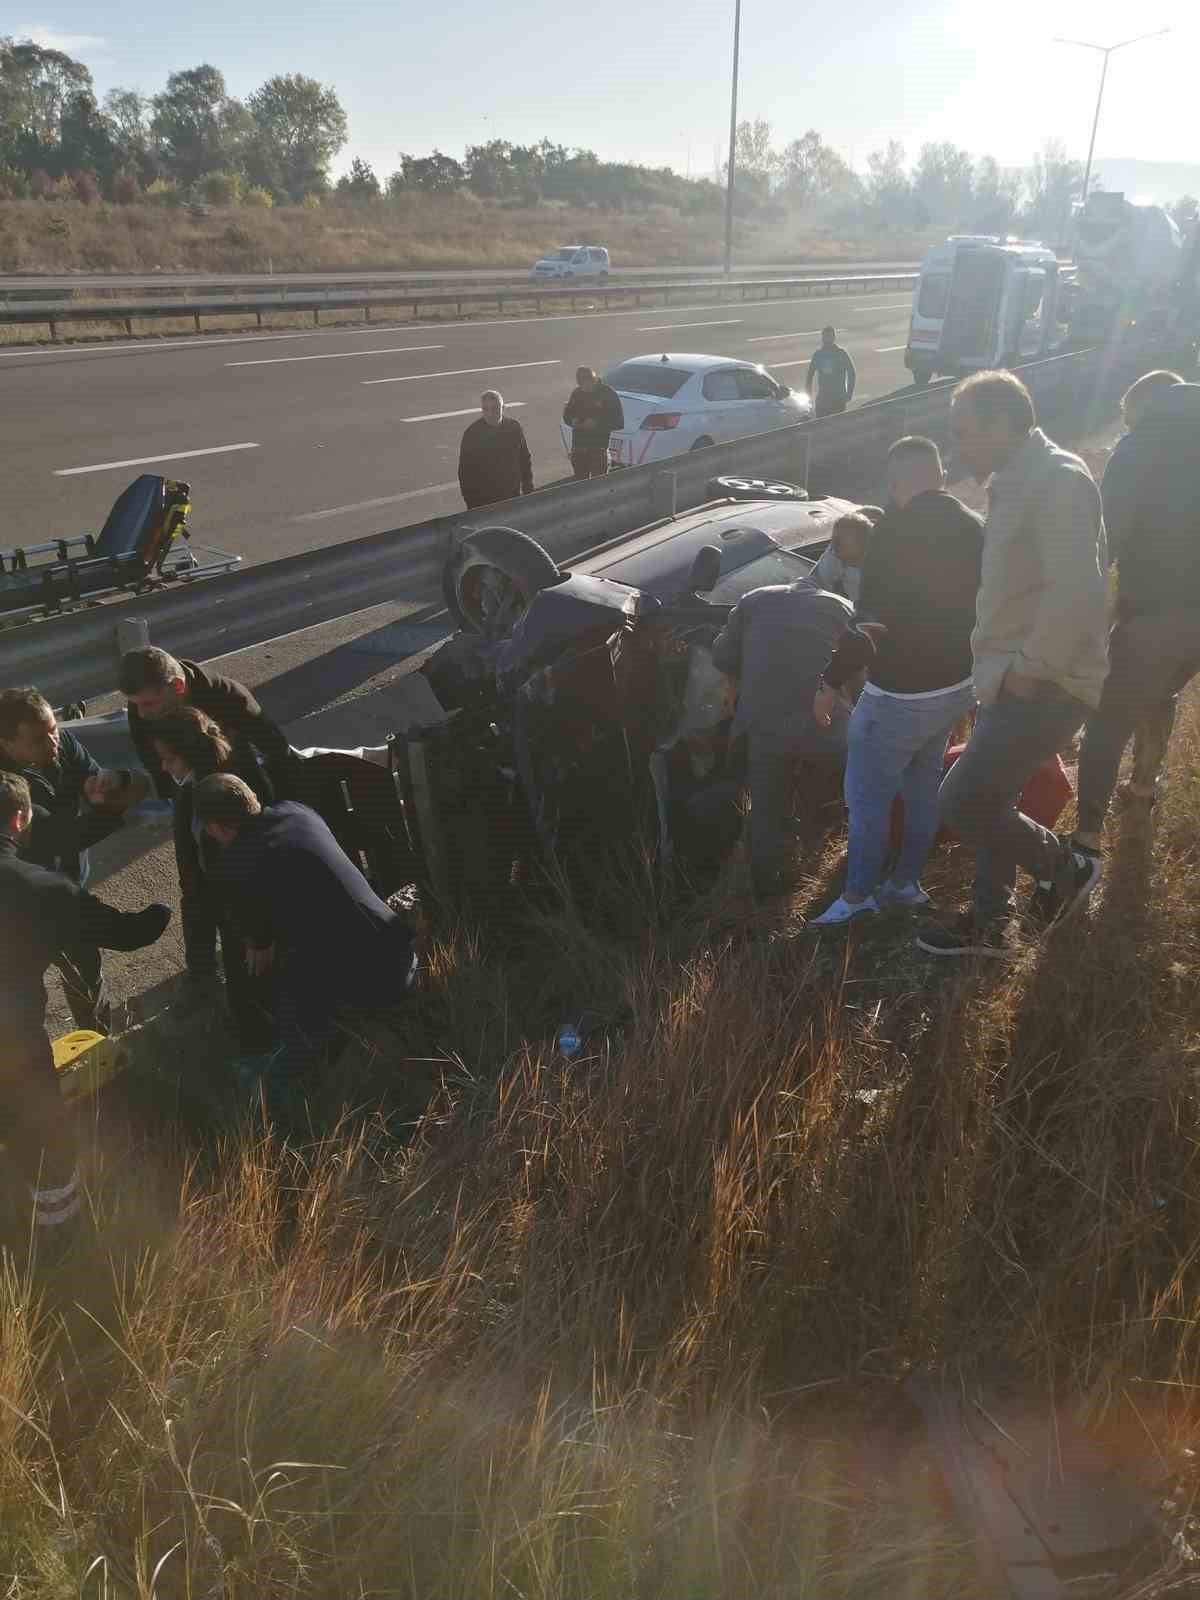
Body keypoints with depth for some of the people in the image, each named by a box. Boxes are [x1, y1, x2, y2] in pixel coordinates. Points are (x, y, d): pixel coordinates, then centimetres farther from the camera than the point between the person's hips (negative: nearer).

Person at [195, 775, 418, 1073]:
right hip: (400, 955, 6)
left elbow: (257, 933, 12)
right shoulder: (297, 811, 7)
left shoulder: (232, 867, -8)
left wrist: (261, 944, 37)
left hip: (356, 984, -6)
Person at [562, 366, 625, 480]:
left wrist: (597, 424, -18)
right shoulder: (577, 393, 8)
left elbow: (618, 423, -7)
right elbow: (567, 415, 19)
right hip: (578, 448, 5)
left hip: (598, 448, -5)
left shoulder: (608, 393, -6)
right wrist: (573, 421, -4)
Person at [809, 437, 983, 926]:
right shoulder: (974, 528, 6)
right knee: (923, 785, 21)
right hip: (956, 686, 8)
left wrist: (832, 682, -18)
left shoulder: (896, 529, -19)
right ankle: (906, 882, 32)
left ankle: (858, 896, 14)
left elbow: (871, 617, -23)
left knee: (867, 796, 5)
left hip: (901, 696, -8)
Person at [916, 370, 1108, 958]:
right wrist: (999, 664, 12)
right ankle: (989, 926, 33)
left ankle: (1067, 868, 12)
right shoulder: (1017, 481, 14)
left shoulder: (1057, 480, -18)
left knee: (960, 804, -10)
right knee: (987, 803, 18)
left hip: (1044, 686, -10)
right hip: (1015, 678, 10)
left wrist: (1031, 667, -22)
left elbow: (1076, 591, -28)